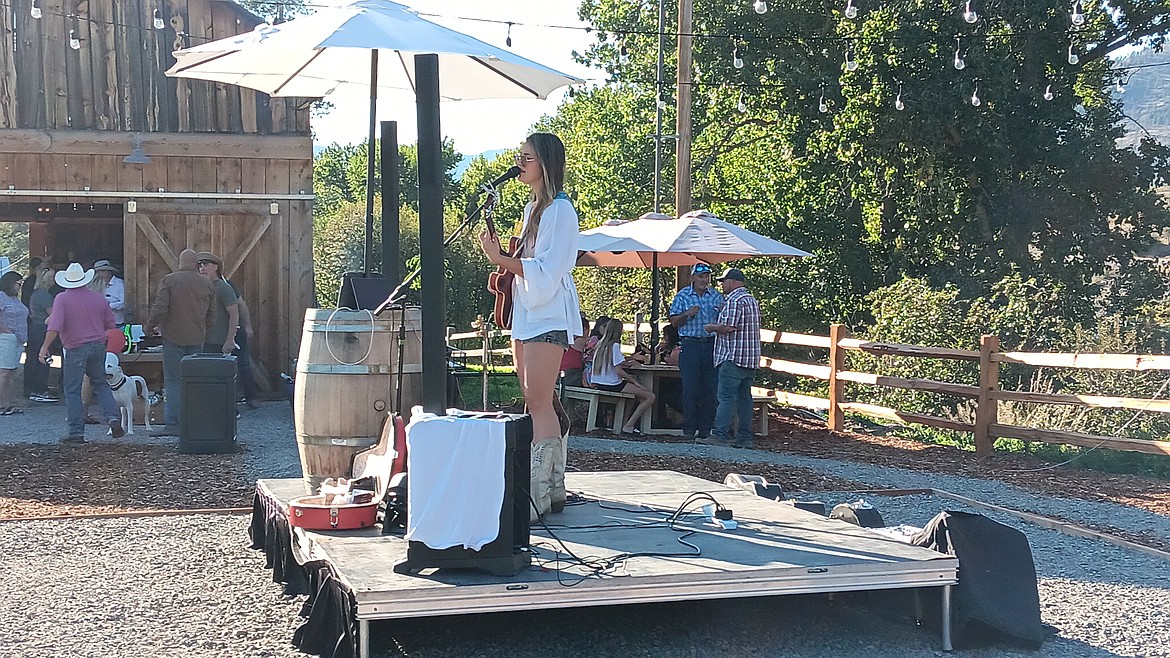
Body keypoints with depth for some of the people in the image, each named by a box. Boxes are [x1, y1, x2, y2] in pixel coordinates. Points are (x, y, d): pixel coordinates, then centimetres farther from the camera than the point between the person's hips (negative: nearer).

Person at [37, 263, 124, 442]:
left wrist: (45, 347, -16)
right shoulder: (98, 297, 6)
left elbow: (55, 327, -18)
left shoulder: (62, 299, -8)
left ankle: (77, 432, 0)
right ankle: (113, 417, 0)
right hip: (98, 346, 4)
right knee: (100, 384, 18)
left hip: (76, 349, -4)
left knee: (72, 390, 3)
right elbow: (110, 324, 12)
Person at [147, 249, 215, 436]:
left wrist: (150, 326, 3)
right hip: (197, 339, 3)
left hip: (174, 337, -3)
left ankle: (173, 425, -5)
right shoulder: (206, 283, 7)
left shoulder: (168, 280, -5)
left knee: (173, 382, -1)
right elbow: (211, 315, 11)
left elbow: (159, 308, -13)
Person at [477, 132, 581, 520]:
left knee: (538, 405, -13)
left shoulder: (560, 209, -9)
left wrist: (501, 259, -20)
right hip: (526, 315, 9)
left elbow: (546, 271, -17)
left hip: (548, 318, -9)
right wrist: (502, 262, 6)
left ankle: (537, 495, -15)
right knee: (540, 405, 10)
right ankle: (553, 488, 15)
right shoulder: (532, 208, 19)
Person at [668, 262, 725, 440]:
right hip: (690, 346, -3)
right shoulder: (682, 296, 4)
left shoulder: (716, 296, 11)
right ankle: (689, 429, 3)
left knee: (710, 389, 3)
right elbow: (674, 322, 3)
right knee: (690, 389, -4)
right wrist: (687, 314, -15)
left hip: (712, 344, 3)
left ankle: (706, 429, 9)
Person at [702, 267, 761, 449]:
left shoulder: (734, 301, -12)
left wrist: (711, 327, -1)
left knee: (726, 397, -9)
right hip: (751, 359, 10)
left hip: (734, 357, -10)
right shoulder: (752, 300, 19)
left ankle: (721, 435, -12)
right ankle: (744, 437, 9)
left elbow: (727, 327, -19)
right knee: (744, 397, 8)